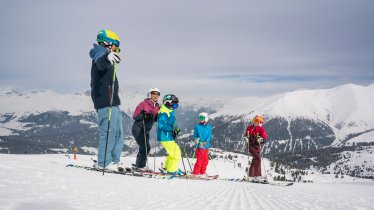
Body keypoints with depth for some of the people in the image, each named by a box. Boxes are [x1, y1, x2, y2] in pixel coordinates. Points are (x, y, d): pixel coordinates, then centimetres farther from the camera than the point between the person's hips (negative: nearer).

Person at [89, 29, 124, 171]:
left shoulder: (106, 58, 24)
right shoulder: (101, 54, -9)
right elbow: (101, 63, -35)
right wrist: (107, 57, -57)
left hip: (112, 102, 11)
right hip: (105, 102, -11)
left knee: (118, 132, 13)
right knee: (109, 131, -12)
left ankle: (115, 161, 18)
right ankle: (103, 162, -8)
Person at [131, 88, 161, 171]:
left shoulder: (157, 106, 7)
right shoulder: (144, 104, -14)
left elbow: (154, 119, 14)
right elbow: (134, 116, -16)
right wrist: (143, 115, -32)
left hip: (146, 130, 8)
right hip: (138, 129, -8)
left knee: (144, 148, 12)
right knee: (146, 147, -13)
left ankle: (139, 164, 27)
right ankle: (141, 166, -2)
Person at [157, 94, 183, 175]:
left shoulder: (171, 112, 15)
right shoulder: (164, 113, -17)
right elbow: (161, 125, -26)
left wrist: (176, 129, 8)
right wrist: (172, 129, -26)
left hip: (170, 137, 10)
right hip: (166, 137, -10)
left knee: (172, 153, 21)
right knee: (176, 153, -7)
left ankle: (167, 167, 33)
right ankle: (172, 170, 2)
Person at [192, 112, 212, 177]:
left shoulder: (209, 127, 6)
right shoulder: (197, 127, 2)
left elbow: (209, 136, -1)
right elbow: (195, 136, 5)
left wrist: (206, 142, -17)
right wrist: (197, 140, -16)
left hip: (206, 146, 3)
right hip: (199, 146, -3)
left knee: (205, 160, 8)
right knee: (199, 160, -8)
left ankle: (202, 172, 22)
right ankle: (195, 173, 1)